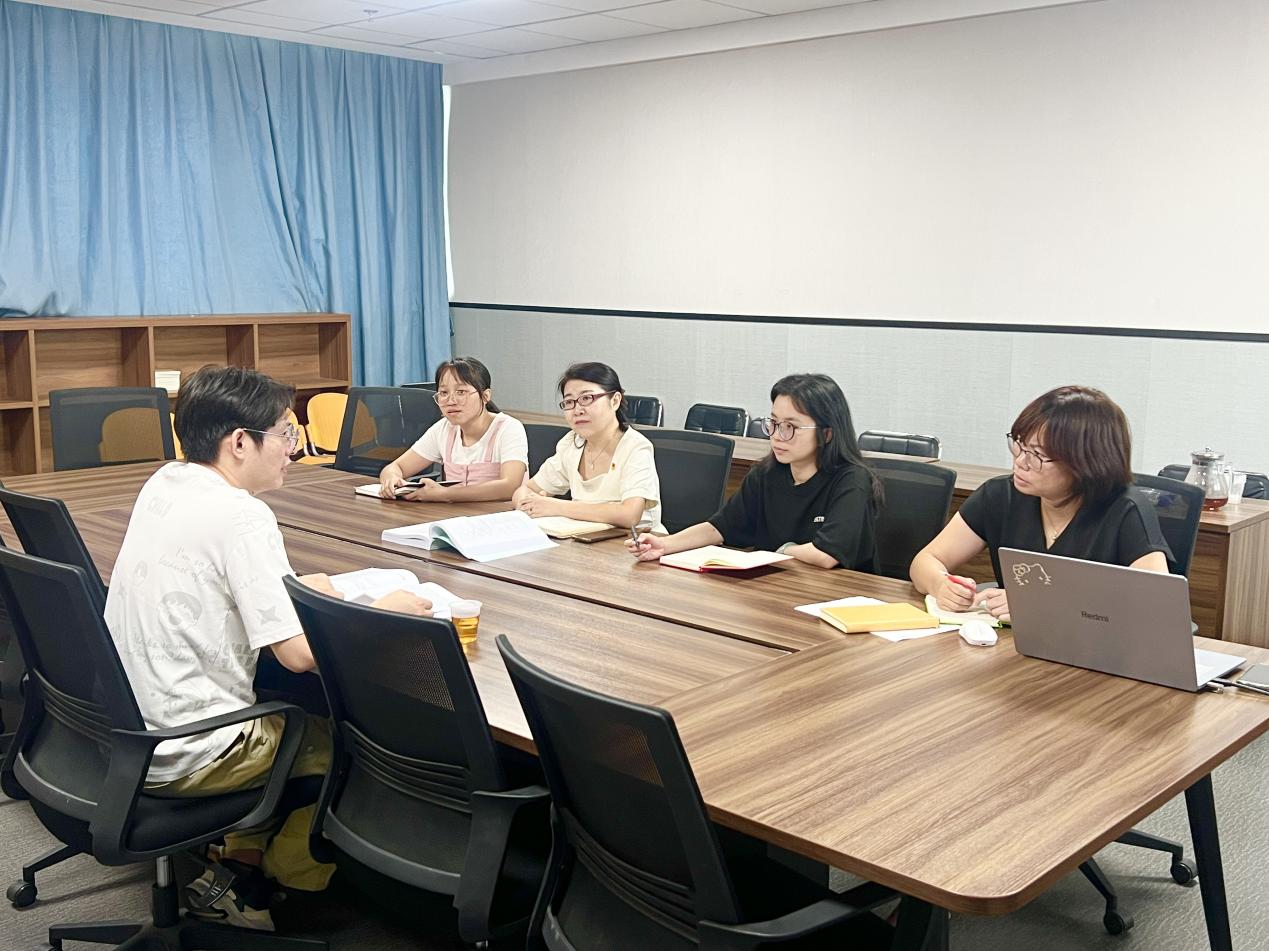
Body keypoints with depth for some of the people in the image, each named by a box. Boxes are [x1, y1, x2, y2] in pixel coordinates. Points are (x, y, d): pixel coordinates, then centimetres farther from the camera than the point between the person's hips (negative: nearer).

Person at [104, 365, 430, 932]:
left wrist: (293, 587, 7)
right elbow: (297, 653, -23)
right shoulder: (241, 515, -22)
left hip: (125, 727, 8)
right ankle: (256, 892, 19)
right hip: (180, 758, -8)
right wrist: (380, 613, -8)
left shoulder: (163, 483, 3)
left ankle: (239, 859, 25)